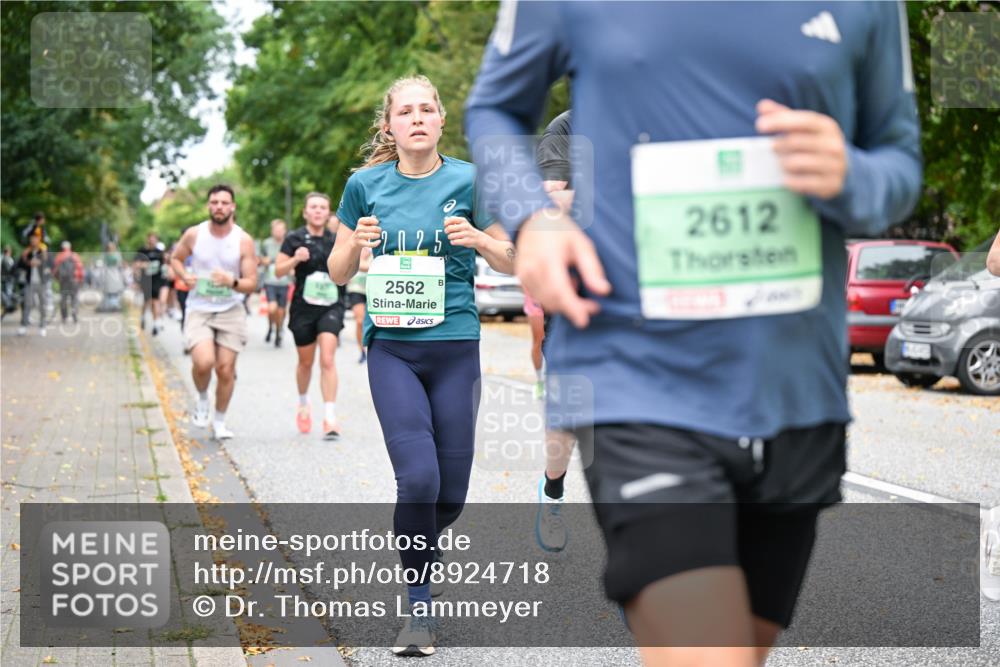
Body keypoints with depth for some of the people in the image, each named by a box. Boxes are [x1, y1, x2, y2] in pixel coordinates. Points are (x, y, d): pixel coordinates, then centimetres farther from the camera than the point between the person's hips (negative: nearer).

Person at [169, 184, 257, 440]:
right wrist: (184, 276, -8)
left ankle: (219, 421, 23)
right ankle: (202, 399, 10)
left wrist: (232, 282, -26)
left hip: (231, 311, 1)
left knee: (226, 369, 2)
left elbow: (251, 284, -5)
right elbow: (175, 258, 14)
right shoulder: (194, 234, -5)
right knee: (203, 362, -22)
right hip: (198, 309, -1)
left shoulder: (243, 240, -7)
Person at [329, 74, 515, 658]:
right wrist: (356, 243, -10)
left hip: (455, 346, 1)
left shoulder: (467, 180, 1)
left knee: (450, 494, 4)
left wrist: (478, 239, -14)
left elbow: (513, 261, 6)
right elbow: (339, 274, 11)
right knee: (418, 478, -16)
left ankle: (418, 547, 39)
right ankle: (420, 610, -2)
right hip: (391, 347, -1)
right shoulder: (366, 186, 3)